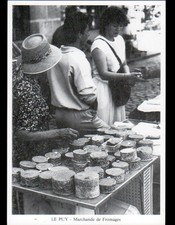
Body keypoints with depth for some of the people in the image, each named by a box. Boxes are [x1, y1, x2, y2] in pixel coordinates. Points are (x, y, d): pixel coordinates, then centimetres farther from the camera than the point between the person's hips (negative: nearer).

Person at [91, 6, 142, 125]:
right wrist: (127, 76, -31)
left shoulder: (120, 39, 7)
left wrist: (129, 76, -6)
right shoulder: (98, 45, -17)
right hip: (103, 88, -7)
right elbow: (104, 74, -23)